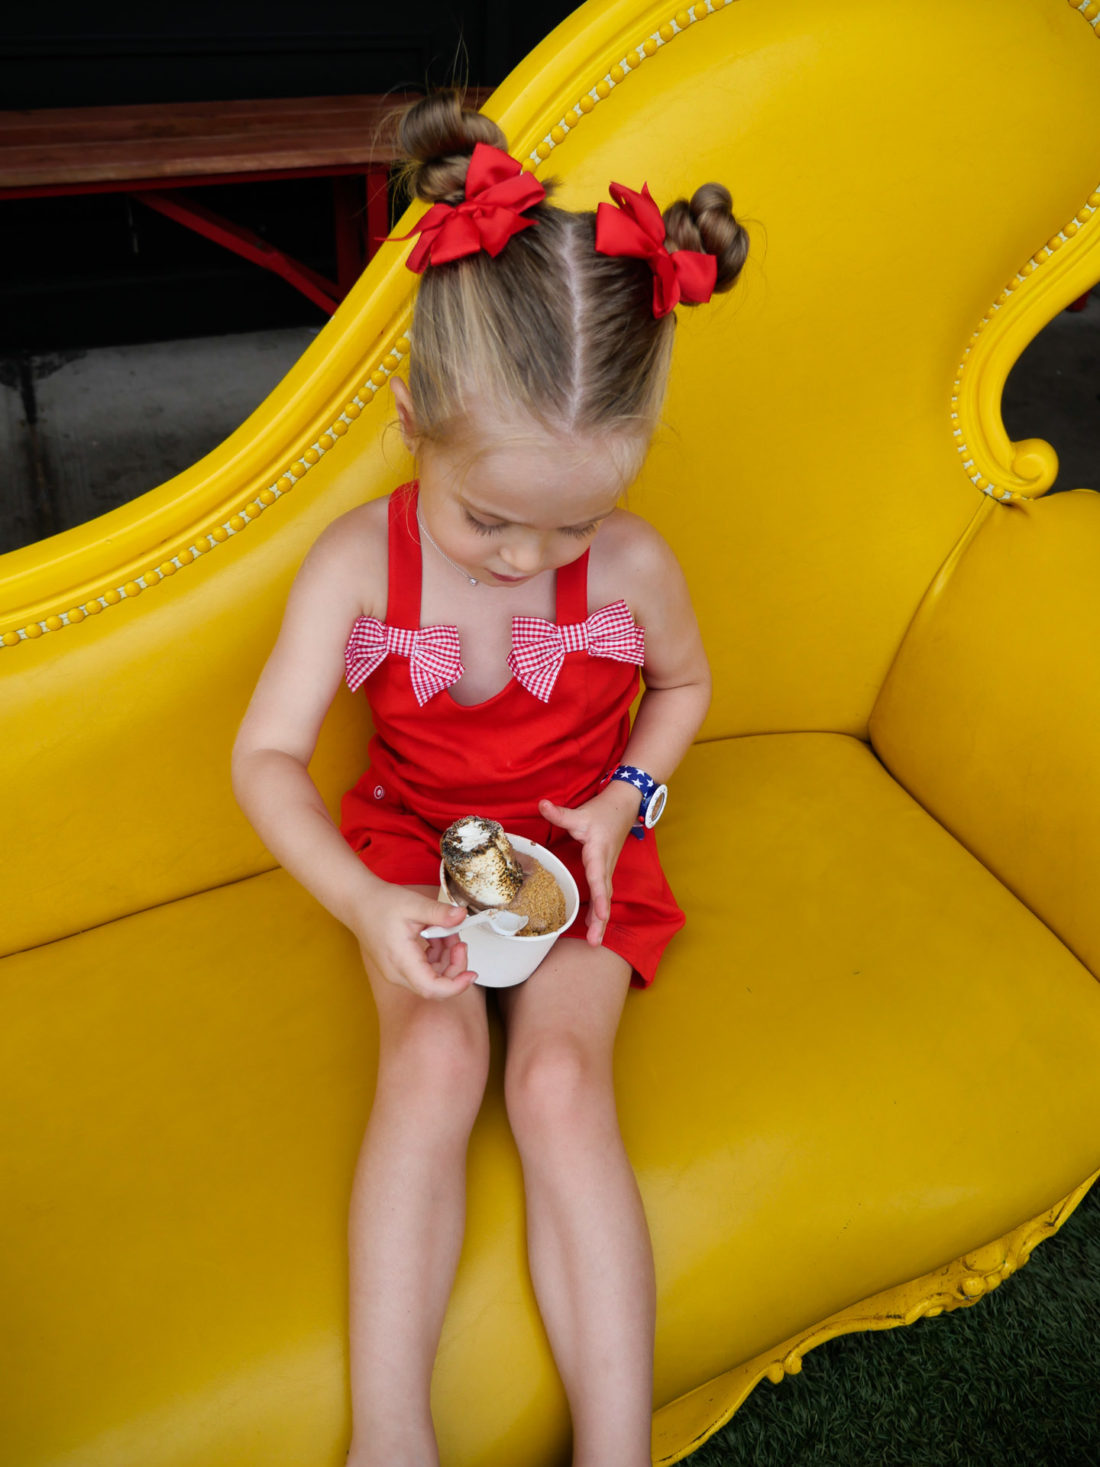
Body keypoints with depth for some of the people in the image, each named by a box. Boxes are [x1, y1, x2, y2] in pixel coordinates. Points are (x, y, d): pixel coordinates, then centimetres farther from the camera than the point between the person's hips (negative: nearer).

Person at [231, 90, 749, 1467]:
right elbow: (266, 756, -15)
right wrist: (365, 906, -28)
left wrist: (624, 801, -9)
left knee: (562, 1079, -21)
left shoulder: (634, 565, -15)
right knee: (432, 1057, -24)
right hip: (416, 842, 1)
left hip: (576, 848, 0)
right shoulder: (359, 560, -17)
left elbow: (682, 684, 7)